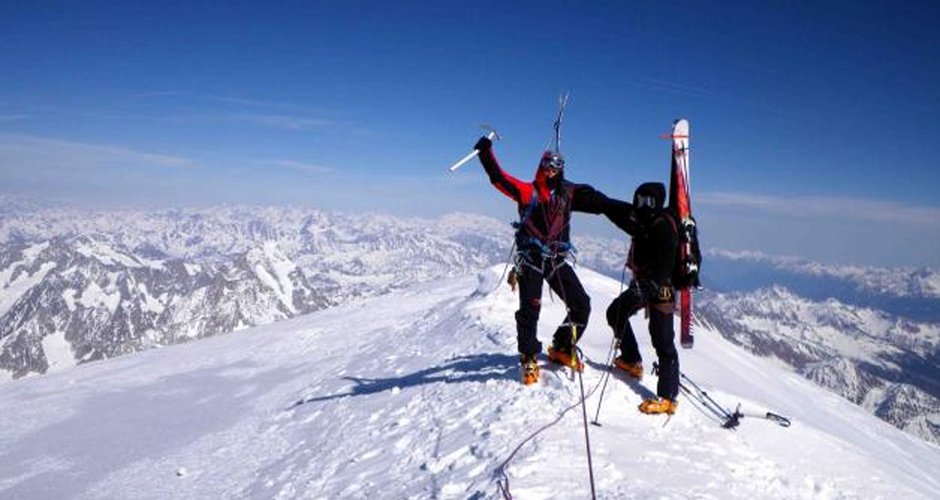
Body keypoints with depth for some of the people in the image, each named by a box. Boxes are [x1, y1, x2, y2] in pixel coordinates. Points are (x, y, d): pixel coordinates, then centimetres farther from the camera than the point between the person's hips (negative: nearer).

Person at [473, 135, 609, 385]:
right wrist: (485, 153, -19)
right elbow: (498, 178, -9)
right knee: (530, 309, -7)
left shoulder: (568, 193, 9)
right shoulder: (528, 191, -1)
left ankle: (561, 349, 24)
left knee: (582, 305, 4)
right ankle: (529, 359, 13)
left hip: (557, 260, 4)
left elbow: (599, 202, 8)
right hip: (531, 259, -4)